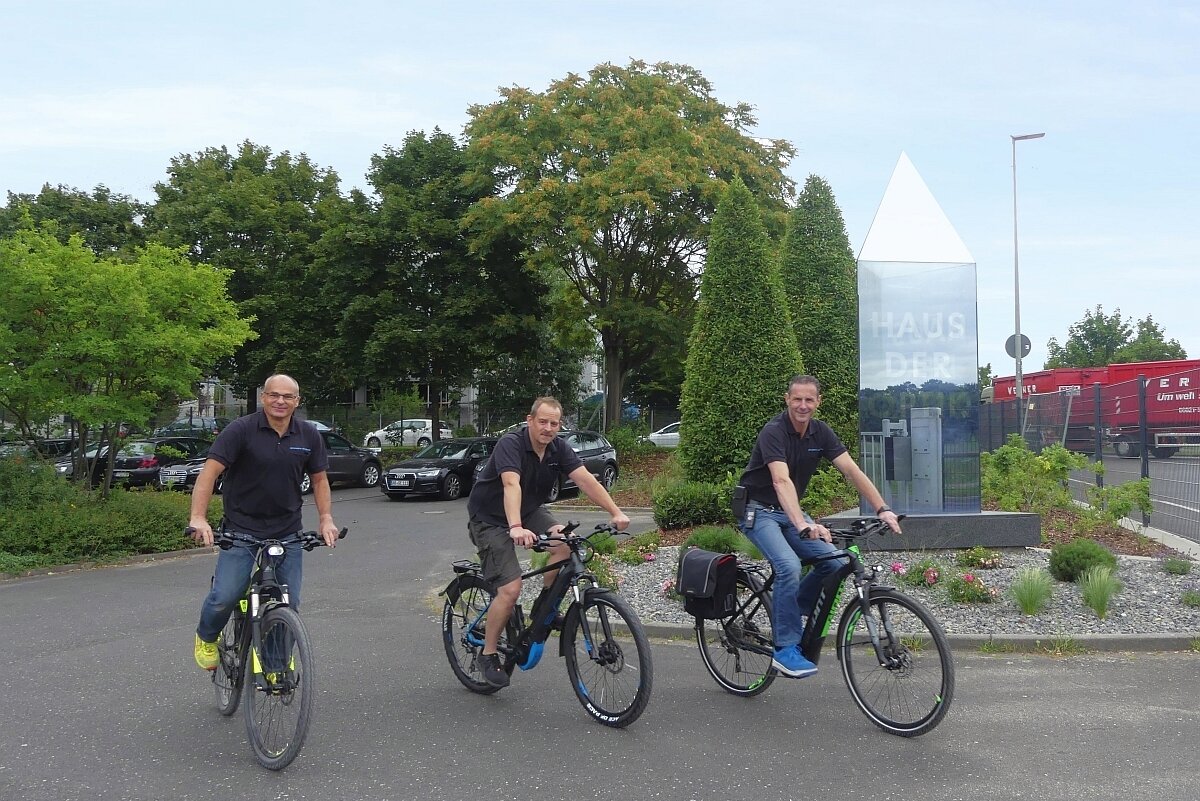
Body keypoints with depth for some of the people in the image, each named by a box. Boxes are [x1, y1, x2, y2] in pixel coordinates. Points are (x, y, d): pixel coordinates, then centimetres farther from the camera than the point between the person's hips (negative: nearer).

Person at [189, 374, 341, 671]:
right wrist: (198, 518, -29)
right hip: (241, 530, -3)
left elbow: (319, 479, 12)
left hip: (288, 533, 3)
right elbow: (210, 471, -17)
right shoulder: (241, 430, -11)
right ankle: (206, 638, 22)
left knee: (288, 602, 3)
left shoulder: (309, 436, 1)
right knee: (225, 597, -11)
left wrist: (326, 518, -3)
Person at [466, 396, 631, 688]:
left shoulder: (559, 449, -7)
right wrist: (516, 528, -57)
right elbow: (511, 485, -42)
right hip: (489, 519, -6)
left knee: (565, 542, -23)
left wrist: (616, 513, -29)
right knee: (510, 589, -18)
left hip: (528, 511, 6)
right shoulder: (511, 444, -26)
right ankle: (488, 655, 1)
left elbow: (586, 480, -17)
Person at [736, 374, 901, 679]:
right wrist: (803, 525, -52)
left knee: (834, 562, -12)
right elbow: (781, 481, -38)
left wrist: (882, 509, -20)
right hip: (759, 511, -7)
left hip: (789, 511, 7)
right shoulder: (774, 432, -24)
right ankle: (786, 649, -18)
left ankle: (790, 611, 11)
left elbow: (852, 471, -8)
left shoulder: (821, 432, -3)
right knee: (789, 566, -29)